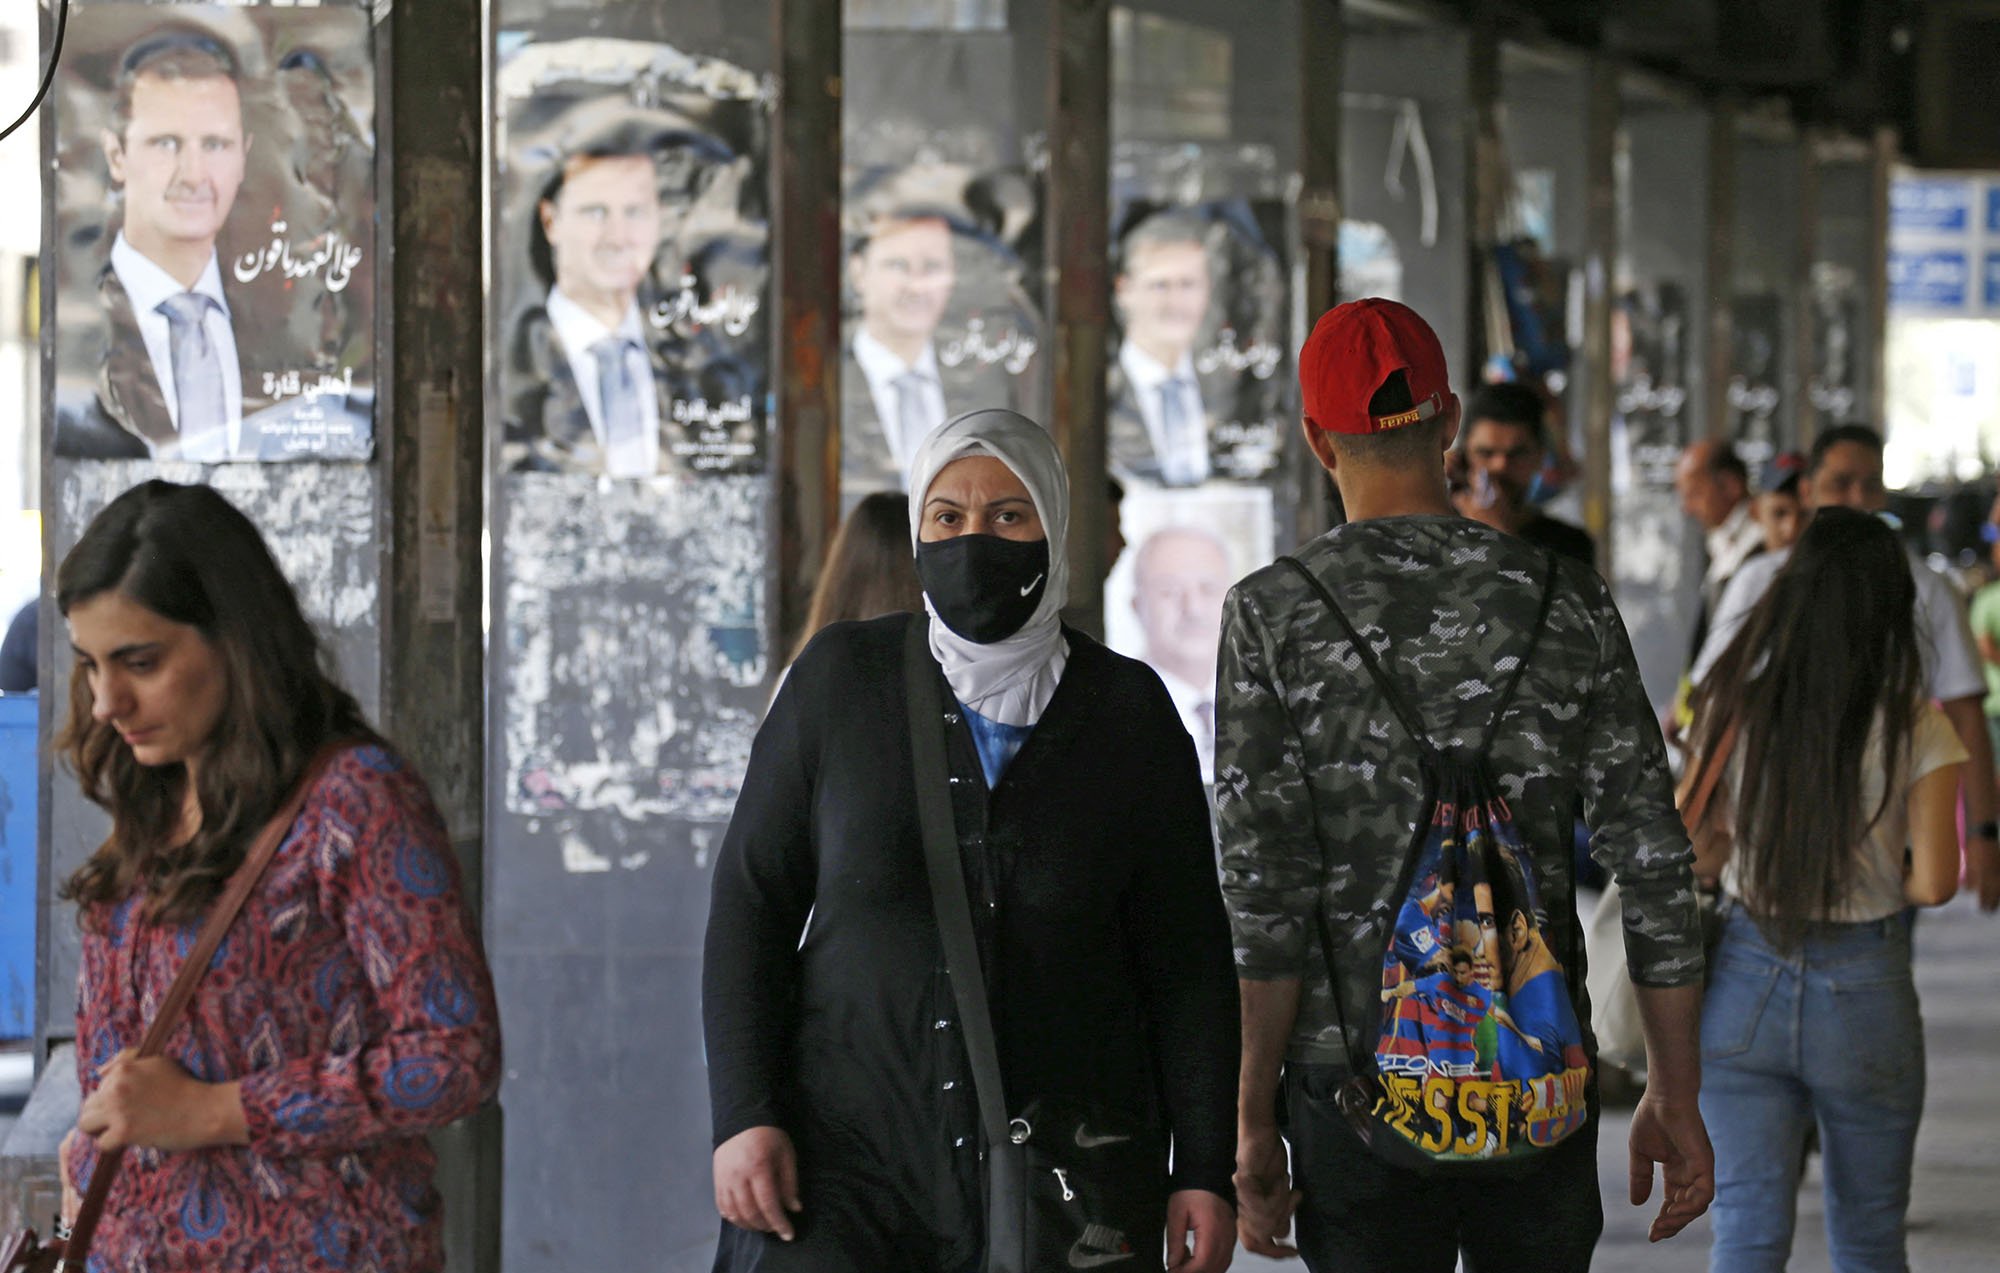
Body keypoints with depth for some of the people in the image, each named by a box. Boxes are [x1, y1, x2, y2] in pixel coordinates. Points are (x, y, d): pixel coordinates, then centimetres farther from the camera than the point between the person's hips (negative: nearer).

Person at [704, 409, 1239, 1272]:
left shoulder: (1127, 709, 5)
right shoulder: (841, 677, 4)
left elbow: (1187, 957, 7)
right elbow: (751, 900, 6)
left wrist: (1205, 1170, 1)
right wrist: (745, 1116, -4)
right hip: (851, 1156, -1)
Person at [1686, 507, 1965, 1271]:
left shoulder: (1733, 708, -6)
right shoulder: (1914, 729, -11)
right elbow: (1935, 884, -13)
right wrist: (1880, 884, 8)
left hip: (1743, 978, 1)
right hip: (1863, 987, -1)